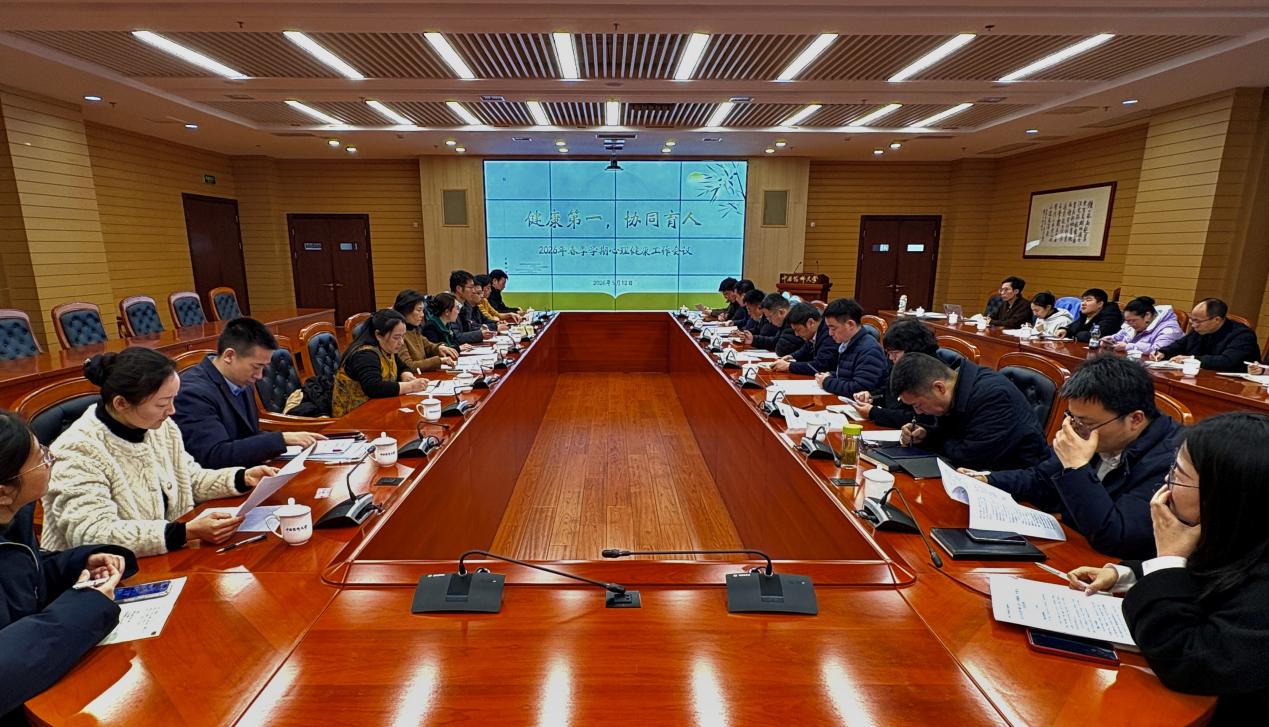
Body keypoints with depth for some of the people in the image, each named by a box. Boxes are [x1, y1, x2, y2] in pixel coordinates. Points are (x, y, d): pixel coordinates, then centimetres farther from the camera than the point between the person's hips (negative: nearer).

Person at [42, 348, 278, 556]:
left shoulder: (161, 427, 1)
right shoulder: (78, 450, -19)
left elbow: (191, 481, 14)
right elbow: (93, 536, -27)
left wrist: (244, 478, -1)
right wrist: (188, 532, -33)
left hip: (165, 561, 6)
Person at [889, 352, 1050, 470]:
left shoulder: (993, 395, -28)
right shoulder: (953, 393, -3)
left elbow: (969, 457, -28)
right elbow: (946, 431, 14)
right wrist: (925, 434, -7)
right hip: (985, 472, 7)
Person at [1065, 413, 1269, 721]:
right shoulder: (1230, 541, -7)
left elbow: (1180, 663, -32)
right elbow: (1204, 578, 15)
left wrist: (1169, 557, -29)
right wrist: (1121, 574, -2)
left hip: (1215, 710, -7)